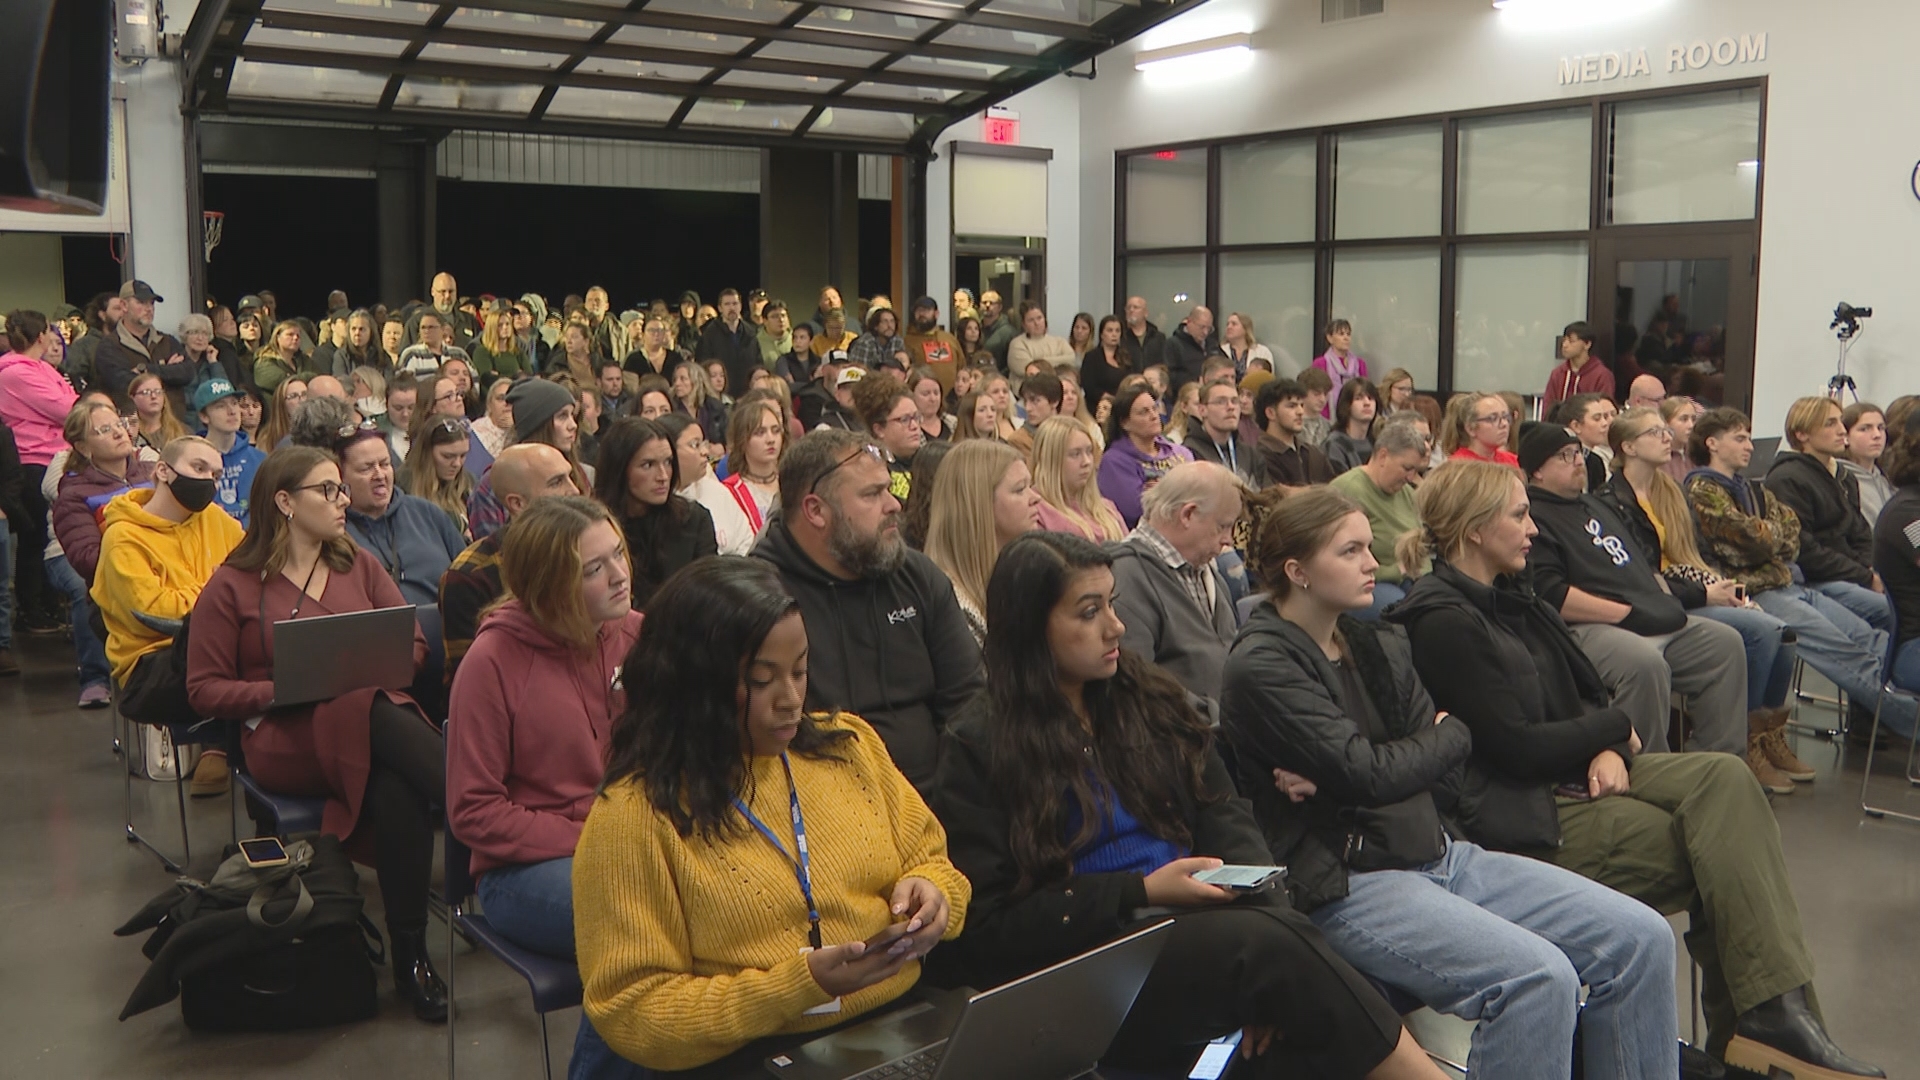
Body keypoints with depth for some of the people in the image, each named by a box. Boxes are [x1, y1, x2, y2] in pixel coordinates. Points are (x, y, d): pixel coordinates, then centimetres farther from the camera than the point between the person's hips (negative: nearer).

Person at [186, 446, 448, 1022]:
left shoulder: (358, 564, 18)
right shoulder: (232, 585, 8)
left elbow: (413, 642, 14)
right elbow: (204, 689, 5)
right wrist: (282, 690, -12)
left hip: (374, 717, 3)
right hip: (284, 739, -3)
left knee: (397, 794, -36)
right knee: (376, 716, -40)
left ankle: (410, 955, -32)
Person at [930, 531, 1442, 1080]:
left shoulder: (1147, 698, 14)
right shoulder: (979, 747, -2)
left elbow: (1226, 818, 9)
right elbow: (988, 926, -6)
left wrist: (1261, 906, -12)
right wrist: (1141, 893, -12)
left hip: (1192, 922, 5)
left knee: (1283, 929, -29)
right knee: (1269, 944, -29)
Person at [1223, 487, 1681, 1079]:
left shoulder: (1378, 644, 14)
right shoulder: (1260, 668, -10)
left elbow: (1449, 762, 6)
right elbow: (1366, 772, -17)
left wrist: (1338, 779, -12)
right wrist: (1446, 736, 2)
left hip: (1441, 853, 8)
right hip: (1350, 882, -8)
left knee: (1642, 938, -3)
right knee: (1539, 977, -28)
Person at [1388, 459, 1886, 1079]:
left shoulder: (1509, 602, 15)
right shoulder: (1442, 623, -15)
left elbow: (1588, 693, 16)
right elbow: (1517, 748, -19)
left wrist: (1608, 750, -6)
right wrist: (1615, 729, -3)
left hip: (1573, 771, 8)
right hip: (1520, 810, -8)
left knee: (1725, 778, -14)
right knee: (1713, 843, -17)